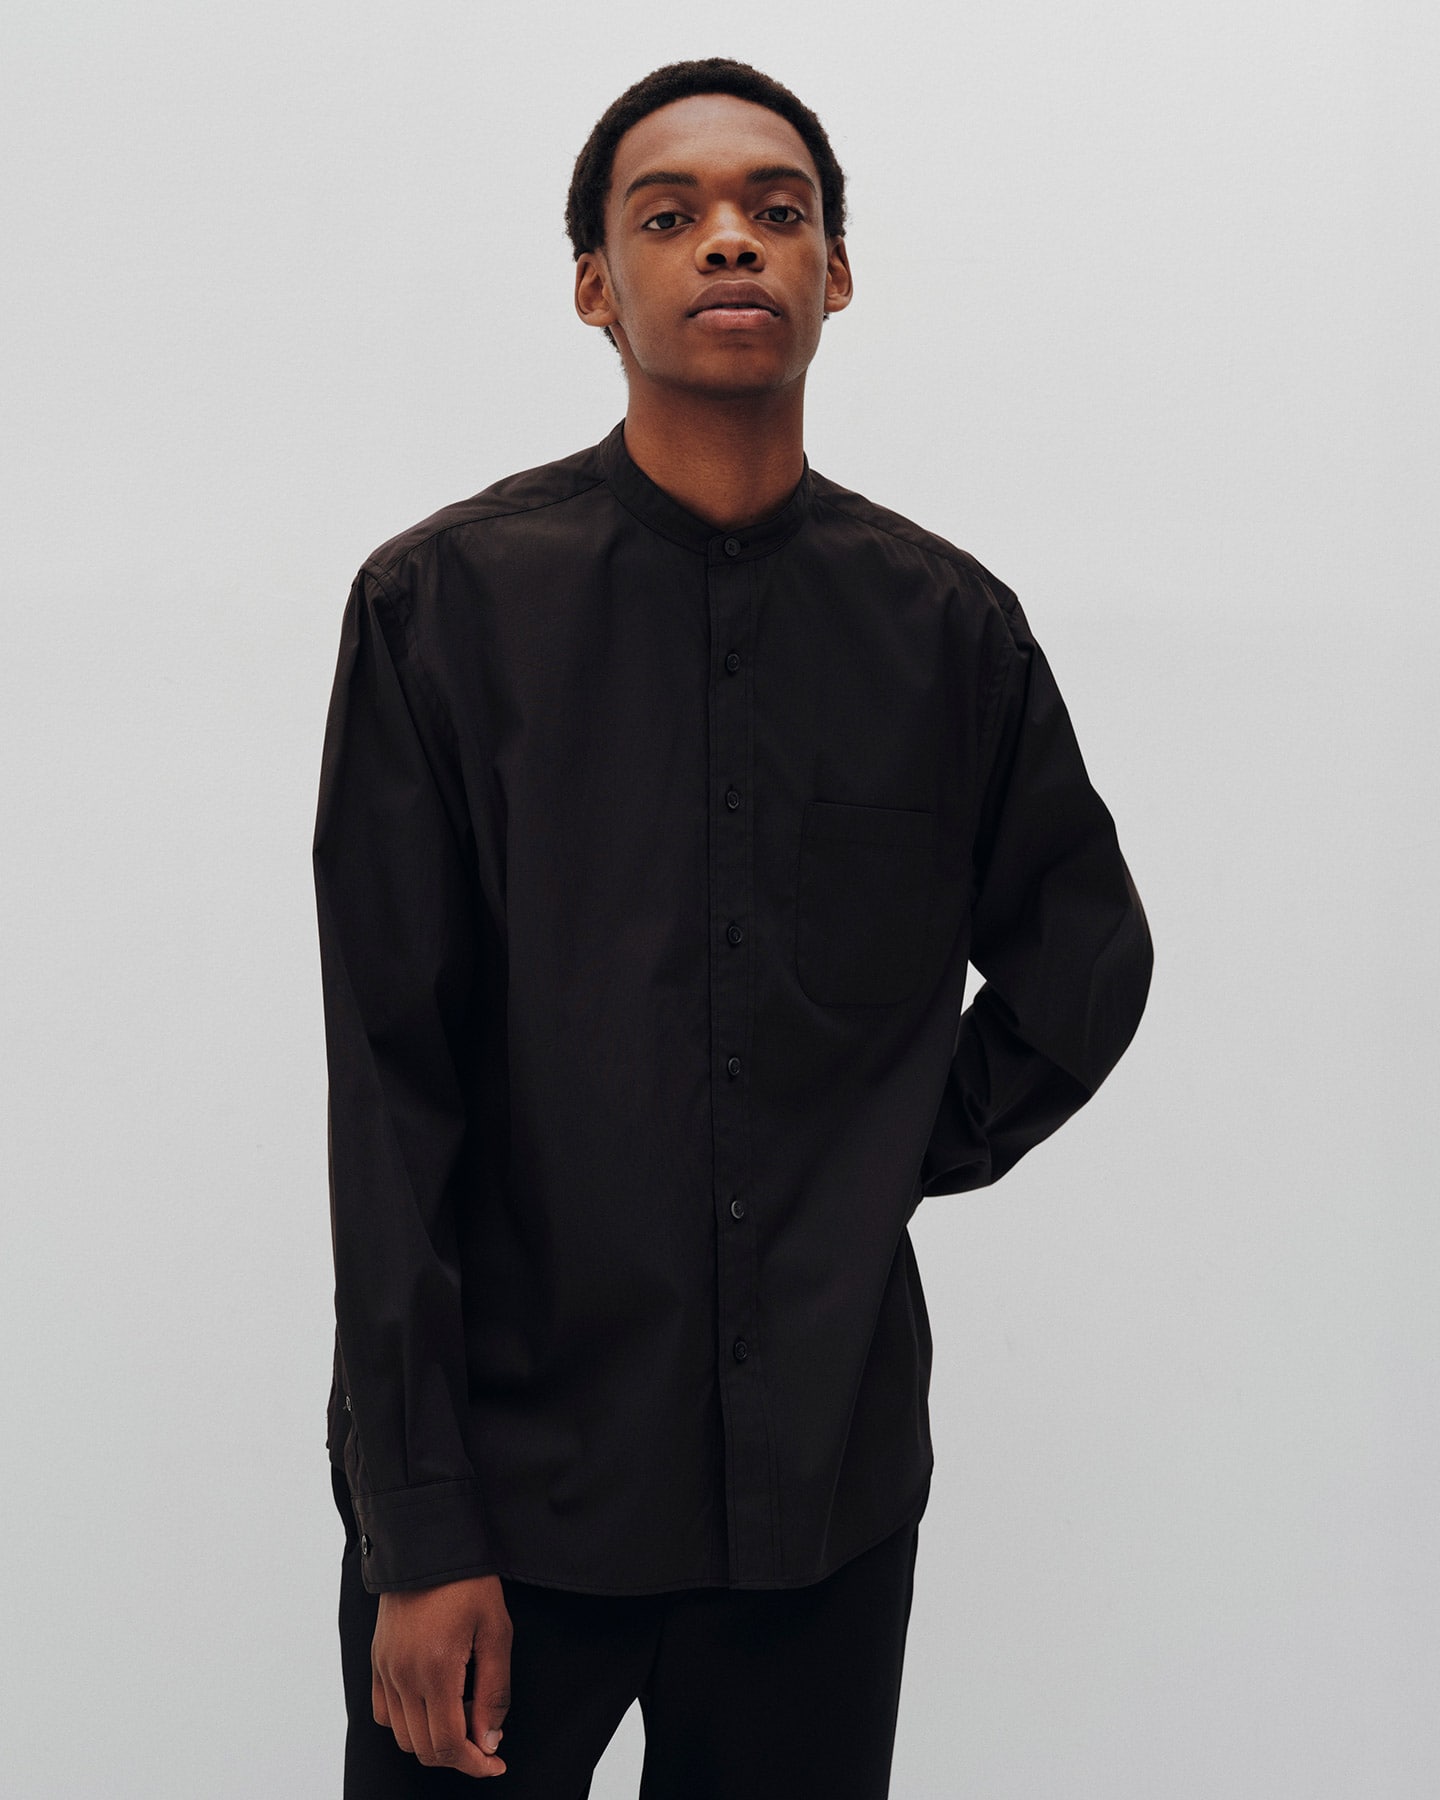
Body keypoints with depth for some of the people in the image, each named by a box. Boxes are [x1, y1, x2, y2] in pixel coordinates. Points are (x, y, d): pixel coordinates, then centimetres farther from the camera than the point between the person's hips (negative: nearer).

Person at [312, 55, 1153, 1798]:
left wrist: (909, 1155, 7)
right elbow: (390, 1093, -8)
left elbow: (1085, 964, 18)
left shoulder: (945, 624, 2)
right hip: (509, 1460, -2)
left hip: (830, 1477, 3)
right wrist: (421, 1535, -10)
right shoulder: (447, 602, -5)